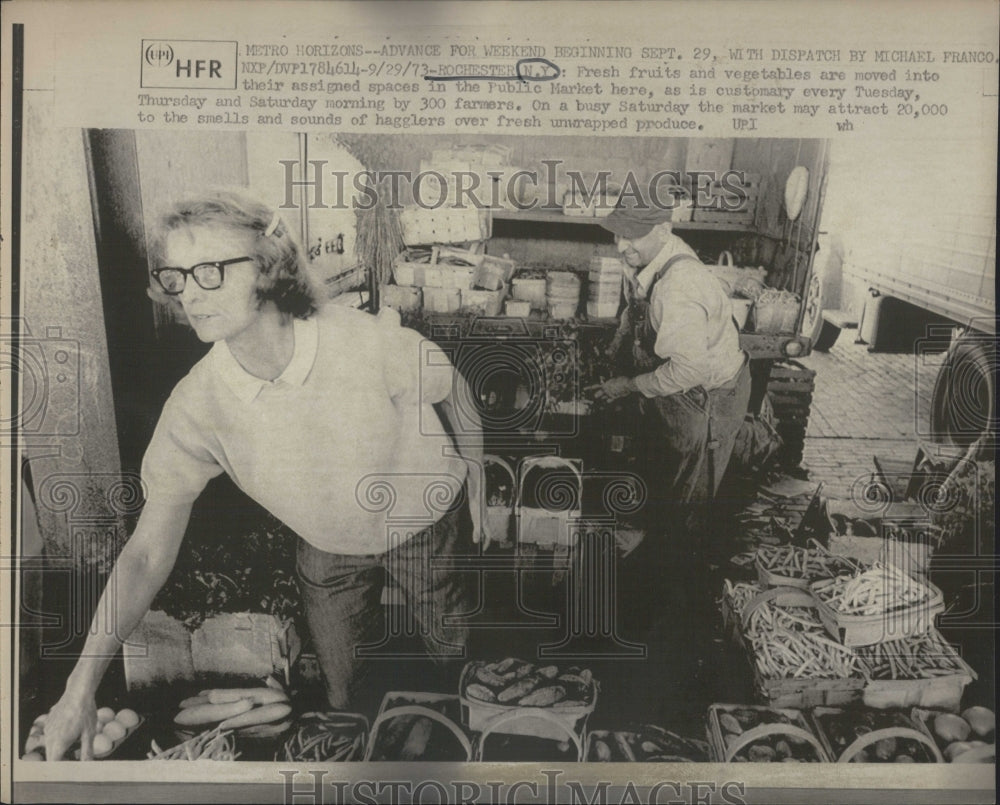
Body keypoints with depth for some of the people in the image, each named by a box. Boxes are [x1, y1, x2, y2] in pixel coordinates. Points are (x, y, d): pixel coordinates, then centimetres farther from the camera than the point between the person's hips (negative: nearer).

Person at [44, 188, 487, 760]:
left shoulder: (373, 344, -33)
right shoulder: (197, 405, -26)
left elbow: (454, 392, -12)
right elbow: (149, 552, -21)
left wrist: (475, 486, -1)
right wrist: (83, 683, -26)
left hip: (427, 525, -1)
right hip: (329, 549, 2)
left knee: (456, 659, 19)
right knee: (345, 697, 16)